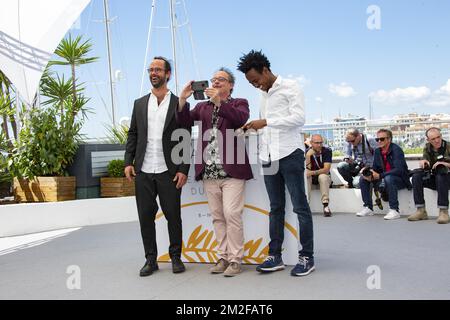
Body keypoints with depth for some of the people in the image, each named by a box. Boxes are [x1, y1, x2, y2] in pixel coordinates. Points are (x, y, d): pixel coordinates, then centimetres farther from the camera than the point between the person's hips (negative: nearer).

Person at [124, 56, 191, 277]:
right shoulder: (139, 104, 13)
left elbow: (186, 140, 0)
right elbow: (132, 135, 13)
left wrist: (183, 169, -7)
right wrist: (128, 162, 2)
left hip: (169, 171, -3)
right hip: (143, 171, 3)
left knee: (173, 215, 3)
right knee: (145, 216, 6)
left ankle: (176, 257, 19)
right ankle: (150, 259, 17)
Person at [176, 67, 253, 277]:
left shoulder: (239, 103, 9)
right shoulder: (203, 106, 19)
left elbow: (241, 118, -13)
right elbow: (184, 121, 5)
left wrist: (219, 101, -20)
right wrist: (182, 100, -9)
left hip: (231, 170, -4)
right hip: (209, 172, 4)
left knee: (231, 214, -8)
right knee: (217, 217, 8)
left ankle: (235, 260, 2)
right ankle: (223, 257, 16)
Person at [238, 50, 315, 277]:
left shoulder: (290, 87, -2)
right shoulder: (263, 96, 19)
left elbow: (299, 118, -13)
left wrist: (265, 122, -15)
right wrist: (254, 127, 6)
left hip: (290, 154, -7)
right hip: (269, 157, 7)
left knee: (300, 206, -2)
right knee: (275, 208, 8)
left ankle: (307, 256, 5)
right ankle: (275, 256, 13)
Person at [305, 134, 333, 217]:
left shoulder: (327, 151, -13)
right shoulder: (307, 152, -9)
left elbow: (326, 170, -21)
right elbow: (307, 171, -20)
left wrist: (312, 172, -32)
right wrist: (308, 156, -30)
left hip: (324, 178, -1)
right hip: (311, 180, 1)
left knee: (323, 176, -34)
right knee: (305, 176, -30)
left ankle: (326, 206, -35)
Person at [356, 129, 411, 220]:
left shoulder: (396, 150, -19)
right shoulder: (377, 151, 2)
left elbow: (399, 170, -29)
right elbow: (375, 168, 8)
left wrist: (379, 175, -30)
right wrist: (370, 174, -17)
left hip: (400, 180, -7)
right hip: (384, 180, 7)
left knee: (388, 178, -39)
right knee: (363, 178, -5)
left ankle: (394, 210, -30)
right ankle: (368, 208, 1)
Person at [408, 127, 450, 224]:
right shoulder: (427, 148, 4)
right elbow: (425, 168, 4)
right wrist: (423, 162, -18)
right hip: (433, 180, 4)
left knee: (441, 173, -36)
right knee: (416, 175, -20)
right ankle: (421, 211, -22)